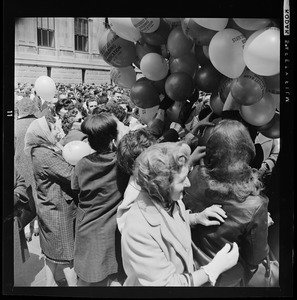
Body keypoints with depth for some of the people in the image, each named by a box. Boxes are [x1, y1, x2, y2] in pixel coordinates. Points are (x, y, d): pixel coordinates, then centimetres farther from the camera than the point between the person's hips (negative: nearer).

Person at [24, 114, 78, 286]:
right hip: (58, 210, -9)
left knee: (52, 251, 23)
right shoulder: (45, 155, -24)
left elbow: (64, 169, 6)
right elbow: (72, 175, -26)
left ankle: (50, 282, 39)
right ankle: (73, 283, 22)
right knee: (67, 253, 7)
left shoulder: (42, 151, 5)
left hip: (50, 209, 9)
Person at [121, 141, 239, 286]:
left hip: (187, 273, 6)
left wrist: (196, 218, -7)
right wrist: (215, 268, -26)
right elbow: (166, 283, -28)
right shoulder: (138, 231, -35)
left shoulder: (170, 199, -14)